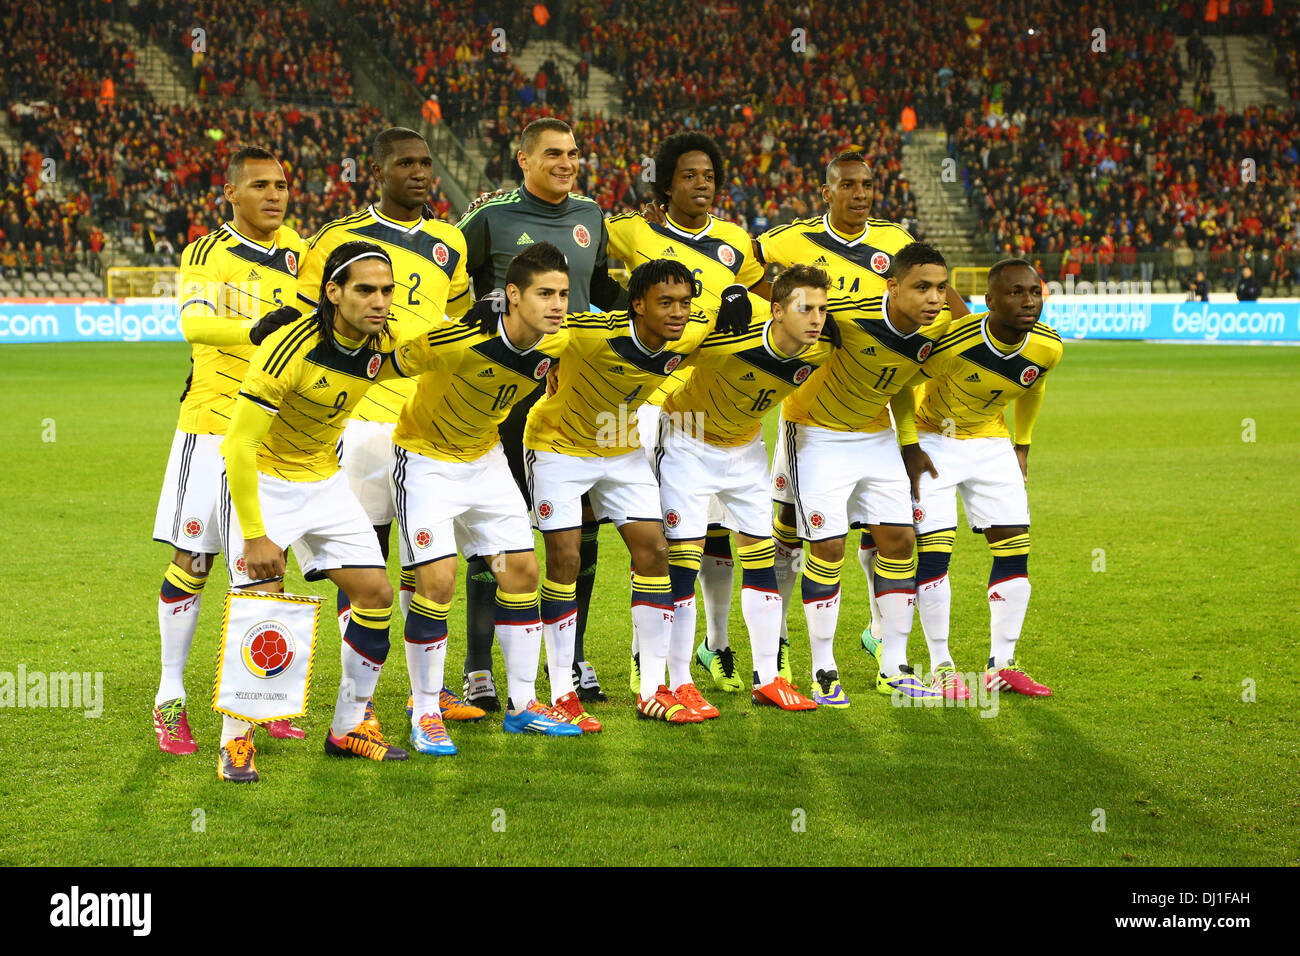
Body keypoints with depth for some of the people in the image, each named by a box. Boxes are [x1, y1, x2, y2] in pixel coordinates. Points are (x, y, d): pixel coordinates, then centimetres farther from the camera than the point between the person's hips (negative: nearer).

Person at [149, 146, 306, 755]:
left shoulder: (295, 249, 10)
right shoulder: (206, 254, -4)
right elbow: (194, 322, -23)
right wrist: (254, 327, -40)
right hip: (213, 424, -4)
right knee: (191, 562, -1)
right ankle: (170, 700, 7)